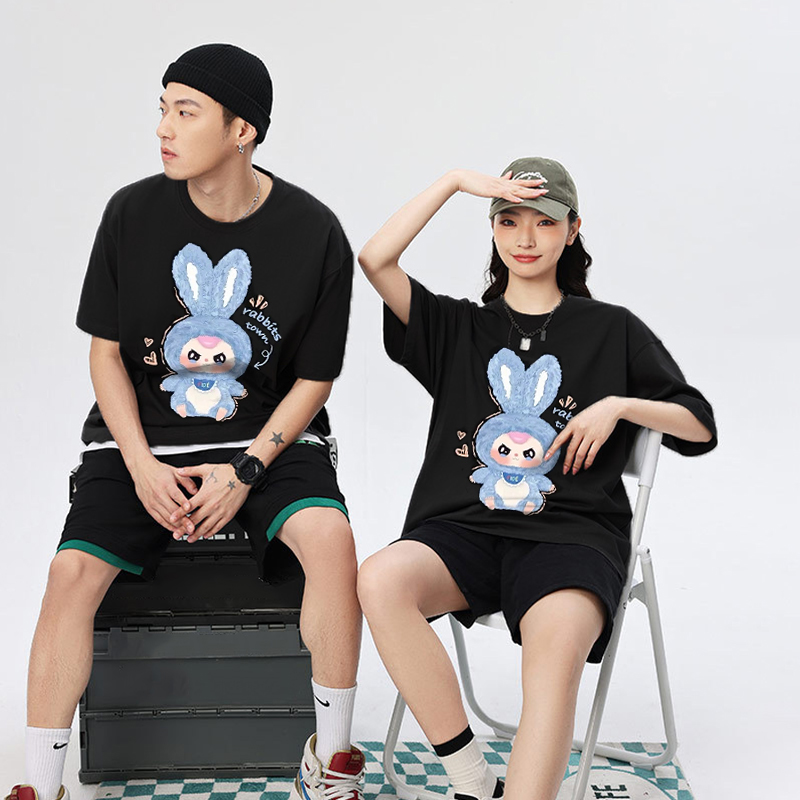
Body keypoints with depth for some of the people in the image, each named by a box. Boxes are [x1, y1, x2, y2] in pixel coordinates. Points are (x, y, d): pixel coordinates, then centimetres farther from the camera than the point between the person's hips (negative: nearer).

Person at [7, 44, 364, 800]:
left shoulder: (315, 234, -10)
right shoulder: (132, 213, -6)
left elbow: (312, 381, -2)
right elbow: (106, 351, 3)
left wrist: (246, 470, -14)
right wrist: (141, 465, -10)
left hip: (267, 437, -1)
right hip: (142, 438, 1)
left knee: (330, 538, -29)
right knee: (72, 571, -21)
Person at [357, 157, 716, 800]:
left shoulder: (612, 330, 18)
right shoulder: (456, 327, 20)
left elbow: (701, 428, 17)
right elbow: (375, 259, 3)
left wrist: (618, 406, 0)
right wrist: (455, 182, 6)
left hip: (570, 532, -1)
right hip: (462, 528, 2)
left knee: (558, 642, -37)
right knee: (380, 580, -33)